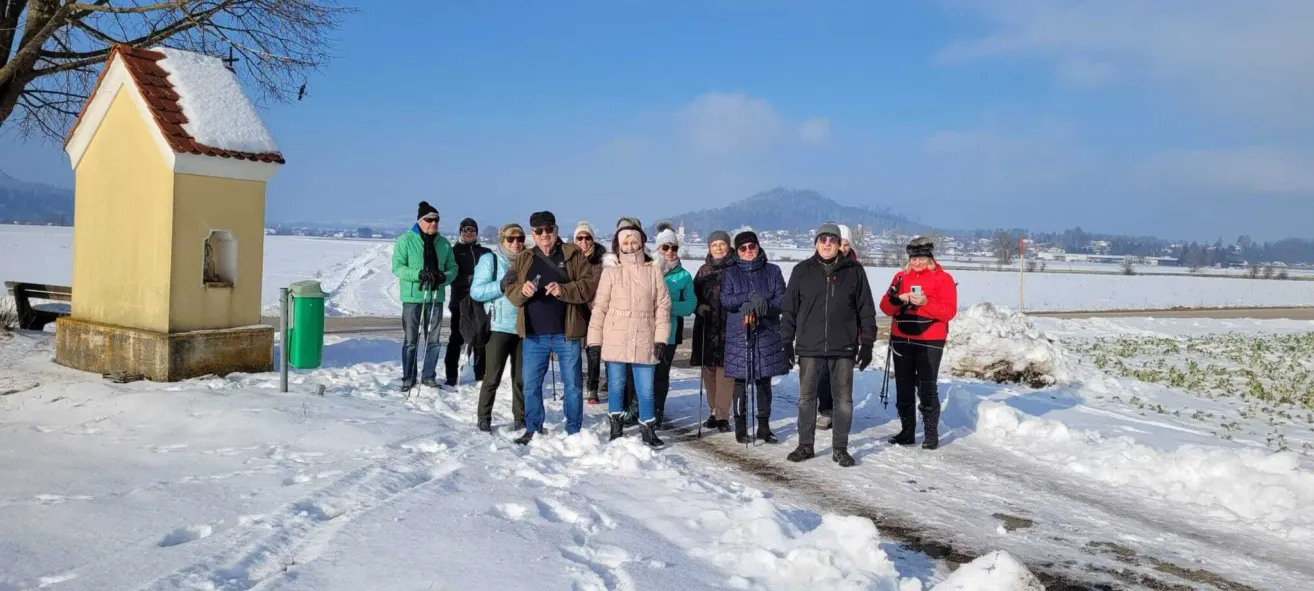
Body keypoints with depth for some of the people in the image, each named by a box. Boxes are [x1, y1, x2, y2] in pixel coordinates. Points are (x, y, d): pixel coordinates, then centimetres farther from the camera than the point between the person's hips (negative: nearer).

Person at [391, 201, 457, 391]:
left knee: (433, 339, 9)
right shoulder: (406, 240, -4)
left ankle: (429, 376, 21)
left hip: (436, 297, 4)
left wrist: (443, 277, -13)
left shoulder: (443, 243, 7)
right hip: (413, 297, -3)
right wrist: (419, 274, -23)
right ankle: (408, 378, 14)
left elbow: (452, 268, 10)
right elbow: (397, 267, -9)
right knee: (411, 340, 3)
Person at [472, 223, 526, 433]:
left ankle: (520, 418, 19)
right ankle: (484, 418, 13)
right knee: (492, 377, 0)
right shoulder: (490, 260, 1)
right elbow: (476, 291, -7)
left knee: (522, 377, 8)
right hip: (499, 327, -4)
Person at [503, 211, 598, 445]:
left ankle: (574, 431, 18)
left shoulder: (574, 255, 0)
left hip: (566, 333, -3)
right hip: (534, 334, 3)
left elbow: (590, 284, -7)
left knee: (572, 385, 5)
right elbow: (507, 286, 8)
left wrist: (563, 290, -21)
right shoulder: (524, 259, 11)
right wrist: (521, 290, -14)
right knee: (531, 385, 9)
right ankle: (533, 429, 23)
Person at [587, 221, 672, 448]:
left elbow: (663, 305, 4)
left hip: (644, 341, 1)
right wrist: (594, 341, -4)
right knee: (616, 384, 10)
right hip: (615, 340, 0)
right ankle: (616, 427, 26)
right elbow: (599, 307, -1)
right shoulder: (611, 271, 0)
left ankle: (648, 430, 19)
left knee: (646, 388, 4)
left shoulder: (653, 270, 3)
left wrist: (661, 338, -2)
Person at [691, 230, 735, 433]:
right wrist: (699, 307, -3)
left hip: (729, 327, -4)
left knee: (725, 370, -7)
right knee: (708, 370, 8)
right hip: (707, 327, 4)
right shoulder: (704, 271, 13)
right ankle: (714, 411, 21)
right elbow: (695, 296, 16)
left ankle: (722, 415, -1)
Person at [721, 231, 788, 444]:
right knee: (740, 380, 2)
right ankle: (740, 426, 11)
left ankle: (764, 426, 15)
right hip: (738, 333, -1)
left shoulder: (772, 271, 9)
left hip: (767, 332, 1)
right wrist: (750, 298, -18)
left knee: (764, 380, 5)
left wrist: (765, 305, -19)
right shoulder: (731, 273, 8)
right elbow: (725, 299, -4)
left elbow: (782, 299, 1)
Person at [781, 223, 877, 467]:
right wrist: (787, 342, 4)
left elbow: (866, 309, 5)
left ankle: (840, 448, 16)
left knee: (843, 399, 5)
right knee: (806, 398, 7)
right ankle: (805, 445, 20)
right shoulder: (802, 271, 4)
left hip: (844, 347, 0)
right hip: (809, 347, 1)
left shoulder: (854, 271, 3)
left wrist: (867, 343, 1)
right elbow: (789, 309, 7)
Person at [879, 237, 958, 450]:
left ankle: (932, 433, 6)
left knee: (927, 388, -3)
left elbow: (949, 311, -11)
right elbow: (885, 307, 6)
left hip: (929, 342, -5)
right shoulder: (901, 277, 10)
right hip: (901, 341, 5)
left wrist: (925, 303, -22)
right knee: (904, 388, 10)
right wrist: (897, 299, -14)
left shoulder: (943, 278, -3)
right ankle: (907, 431, 19)